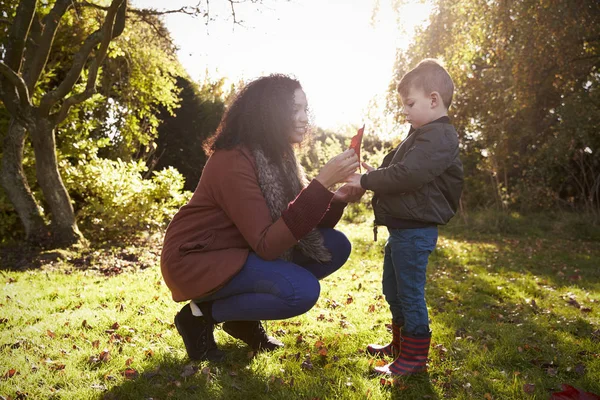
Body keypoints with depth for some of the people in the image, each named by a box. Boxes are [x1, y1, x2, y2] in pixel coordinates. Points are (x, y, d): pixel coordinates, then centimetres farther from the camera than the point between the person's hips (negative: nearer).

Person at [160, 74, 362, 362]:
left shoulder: (278, 157, 2)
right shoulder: (234, 161, -24)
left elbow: (301, 224, 2)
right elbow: (267, 245, -30)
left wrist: (338, 199, -18)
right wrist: (322, 183, -34)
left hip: (240, 253, 9)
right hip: (197, 260, -8)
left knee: (335, 246, -4)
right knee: (301, 289, -28)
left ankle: (244, 318, 6)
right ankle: (201, 315, -5)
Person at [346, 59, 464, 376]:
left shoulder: (438, 136, -17)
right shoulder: (423, 134, 17)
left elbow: (407, 174, -29)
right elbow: (398, 168, 23)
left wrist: (366, 181, -18)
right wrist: (375, 175, 4)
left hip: (415, 231, -11)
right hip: (403, 228, 11)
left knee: (410, 293, 0)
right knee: (393, 289, 21)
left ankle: (414, 358, 16)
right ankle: (399, 344, 38)